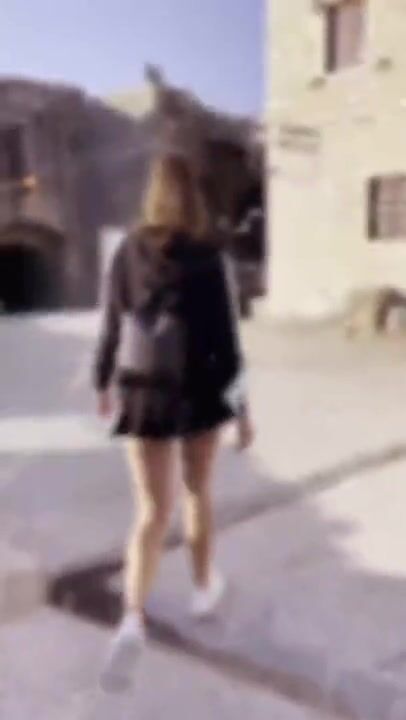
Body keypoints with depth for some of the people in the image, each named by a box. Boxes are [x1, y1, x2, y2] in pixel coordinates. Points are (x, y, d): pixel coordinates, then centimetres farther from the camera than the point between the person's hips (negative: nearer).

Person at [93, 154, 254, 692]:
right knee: (198, 492, 21)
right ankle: (205, 587, 38)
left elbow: (111, 329, 4)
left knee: (152, 512, 6)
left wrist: (104, 384, 18)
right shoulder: (210, 258, -10)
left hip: (144, 394, 1)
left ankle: (132, 621, -11)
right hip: (201, 392, -1)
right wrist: (244, 408, -5)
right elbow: (225, 339, -12)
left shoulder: (127, 254, -1)